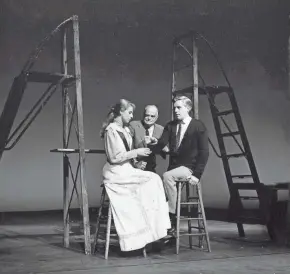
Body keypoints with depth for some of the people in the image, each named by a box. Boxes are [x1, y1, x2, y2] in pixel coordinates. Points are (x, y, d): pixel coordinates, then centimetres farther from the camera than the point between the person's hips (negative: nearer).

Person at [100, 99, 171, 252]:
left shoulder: (124, 129, 17)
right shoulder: (112, 130, -11)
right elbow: (114, 157, -17)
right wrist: (136, 152, -14)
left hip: (126, 170, 8)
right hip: (117, 173, -8)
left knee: (153, 180, -12)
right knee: (151, 180, -19)